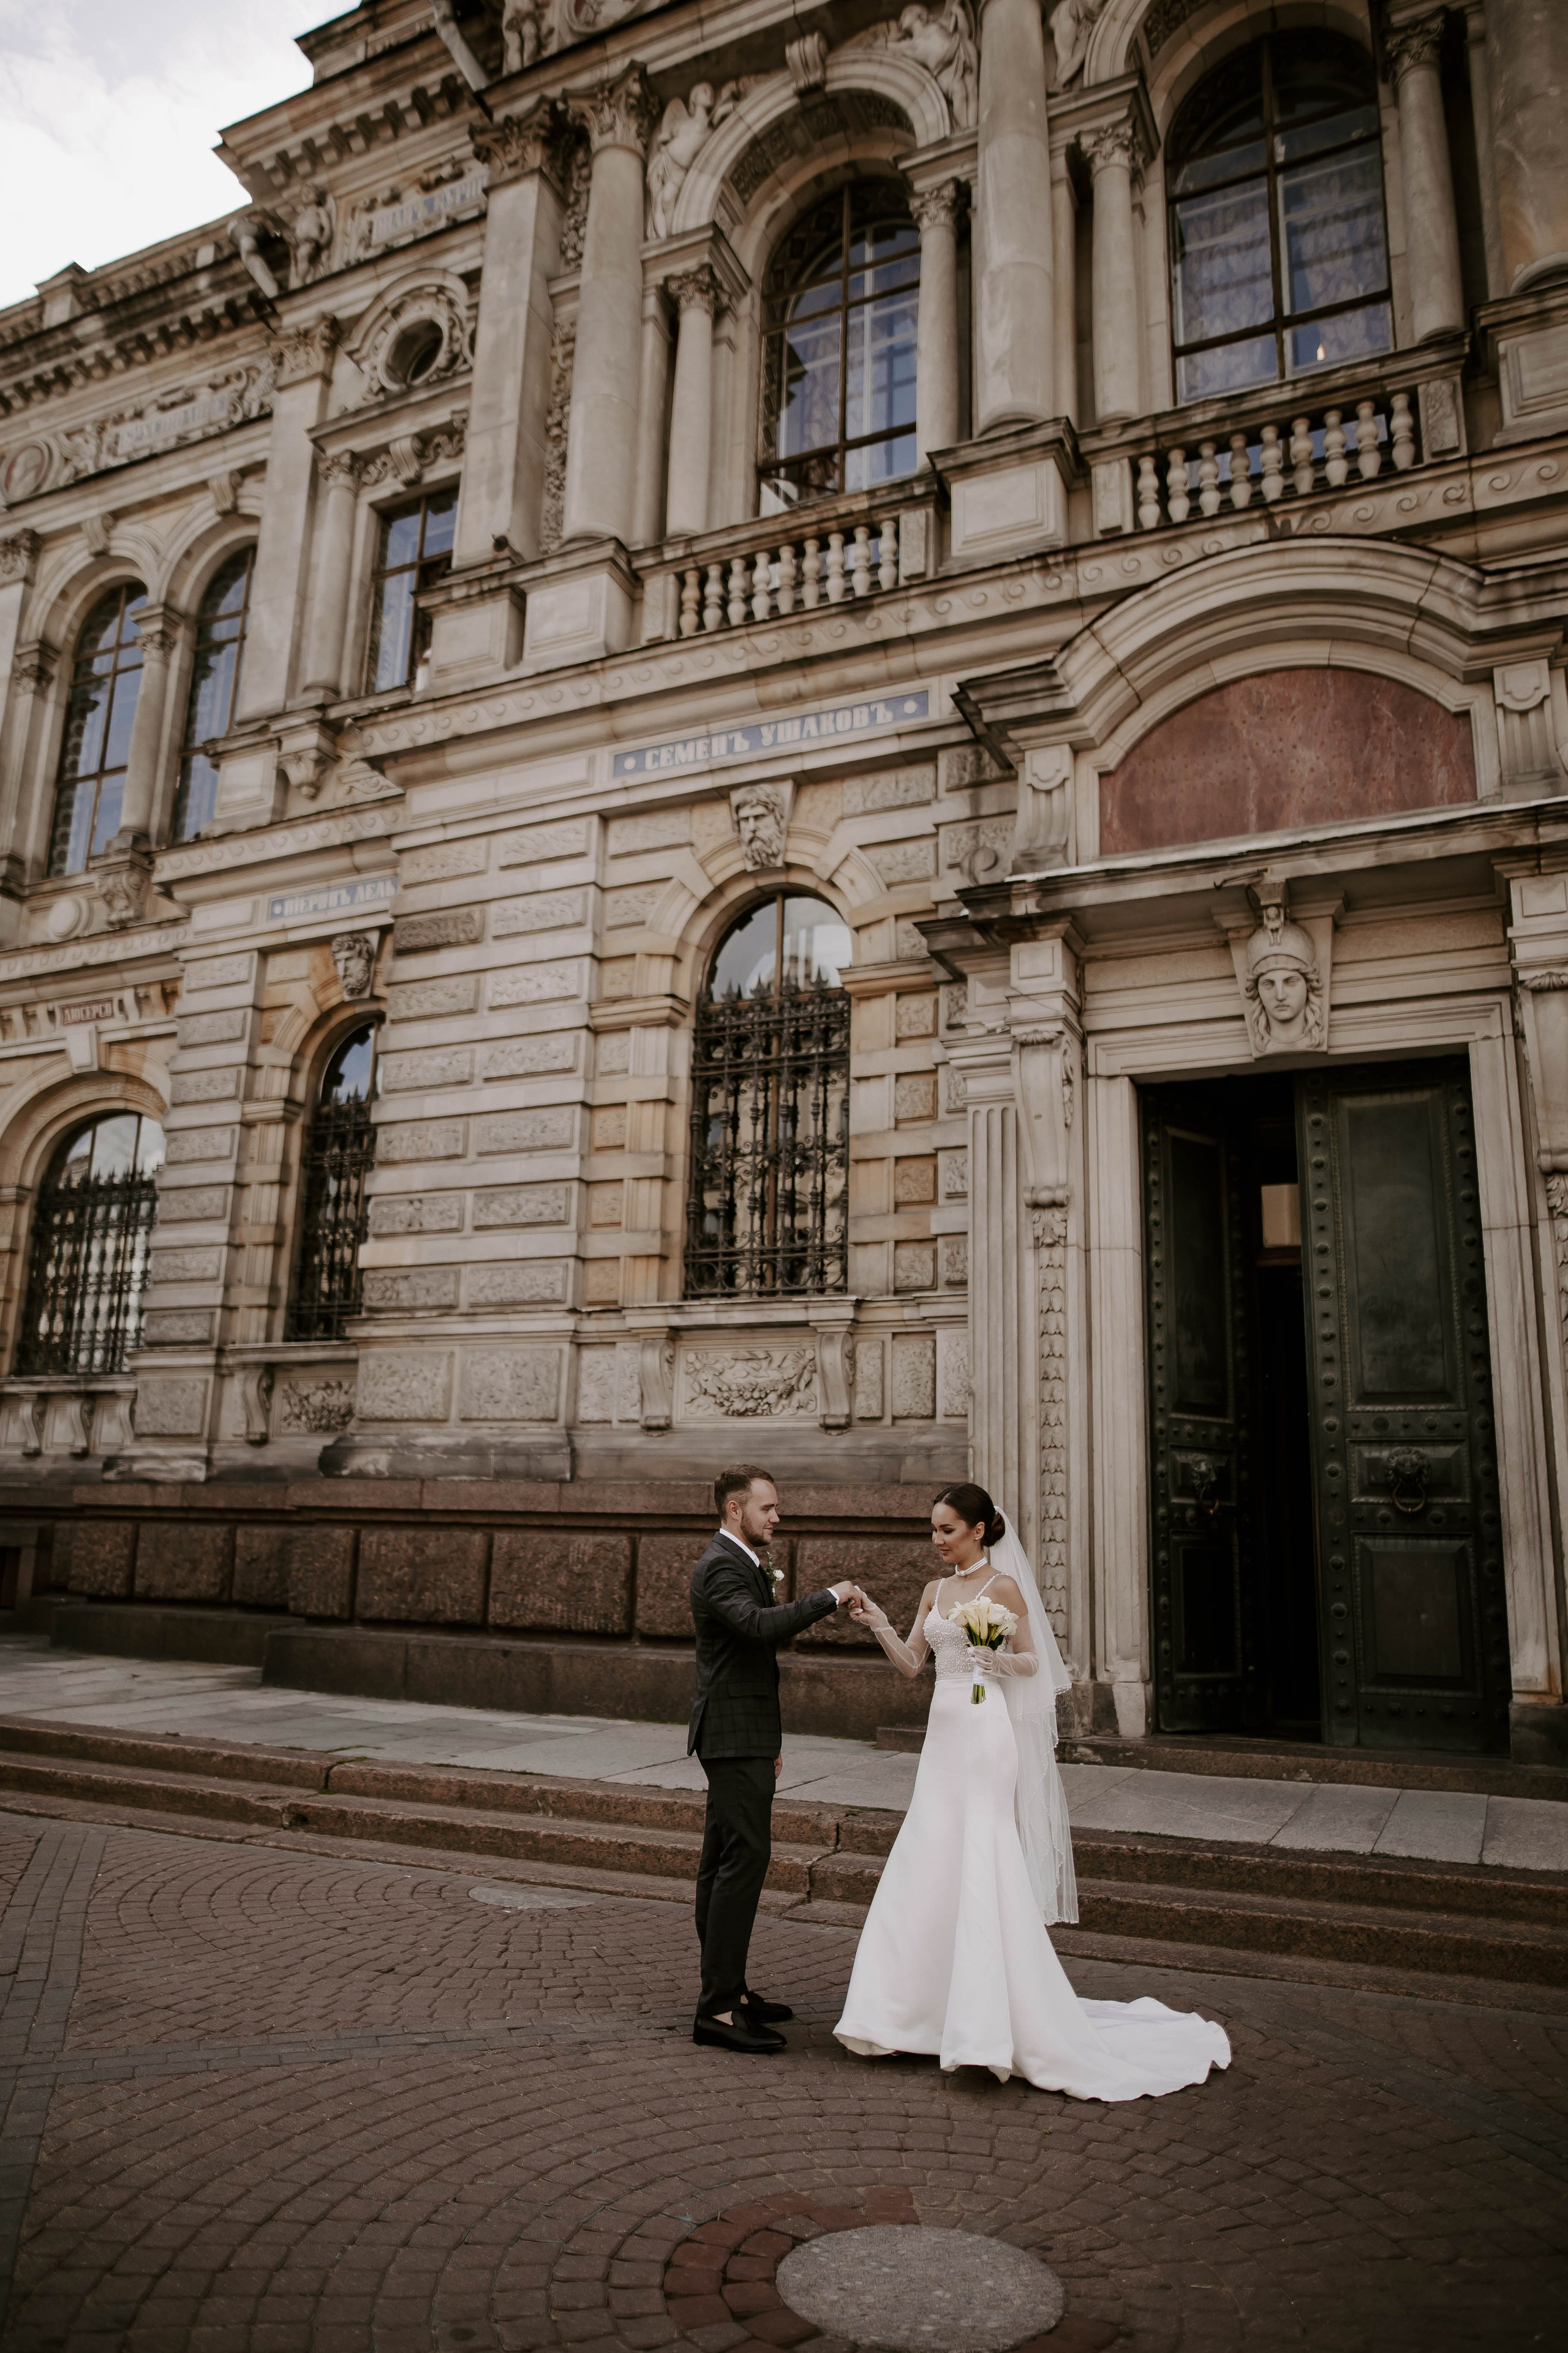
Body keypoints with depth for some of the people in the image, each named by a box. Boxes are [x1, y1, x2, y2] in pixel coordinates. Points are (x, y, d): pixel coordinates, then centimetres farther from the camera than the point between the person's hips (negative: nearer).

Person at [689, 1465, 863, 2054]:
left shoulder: (746, 1564, 17)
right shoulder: (719, 1568, -16)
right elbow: (761, 1625, -34)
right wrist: (829, 1597, -24)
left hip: (744, 1738, 10)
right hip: (734, 1736, -10)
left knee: (723, 1861, 13)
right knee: (746, 1858, -12)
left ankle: (726, 1990, 20)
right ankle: (718, 2007, -9)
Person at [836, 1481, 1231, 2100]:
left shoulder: (1003, 1587, -7)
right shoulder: (935, 1590, 12)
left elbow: (1031, 1662, -4)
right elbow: (911, 1662, 10)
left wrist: (997, 1660, -24)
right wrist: (878, 1625, -5)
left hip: (985, 1733, -7)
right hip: (944, 1731, 7)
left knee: (980, 1865, -7)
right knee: (929, 1868, 8)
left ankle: (989, 2021, 1)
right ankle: (915, 2008, 19)